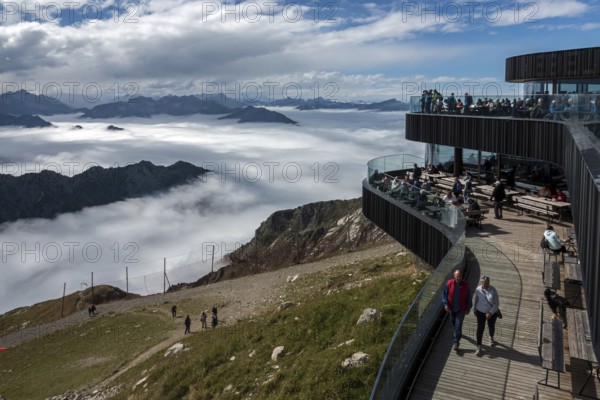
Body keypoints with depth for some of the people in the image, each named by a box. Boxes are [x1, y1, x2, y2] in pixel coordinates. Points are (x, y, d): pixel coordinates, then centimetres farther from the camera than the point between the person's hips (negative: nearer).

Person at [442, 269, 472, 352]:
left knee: (458, 326, -4)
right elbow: (444, 294, -6)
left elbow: (468, 297, -2)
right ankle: (458, 333, 53)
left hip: (461, 309, -2)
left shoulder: (465, 285, -14)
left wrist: (468, 308, 1)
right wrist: (445, 304, -17)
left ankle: (456, 343, 5)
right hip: (451, 308, 2)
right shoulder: (449, 283, -14)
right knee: (453, 322, 23)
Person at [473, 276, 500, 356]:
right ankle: (479, 347, 1)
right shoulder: (478, 289, -14)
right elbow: (475, 300, 3)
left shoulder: (493, 290, -20)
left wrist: (491, 313, -22)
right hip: (481, 312, 0)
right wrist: (475, 310, 12)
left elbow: (497, 303, -15)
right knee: (480, 328, -6)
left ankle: (491, 337, 53)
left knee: (491, 326, 20)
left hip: (492, 312, 0)